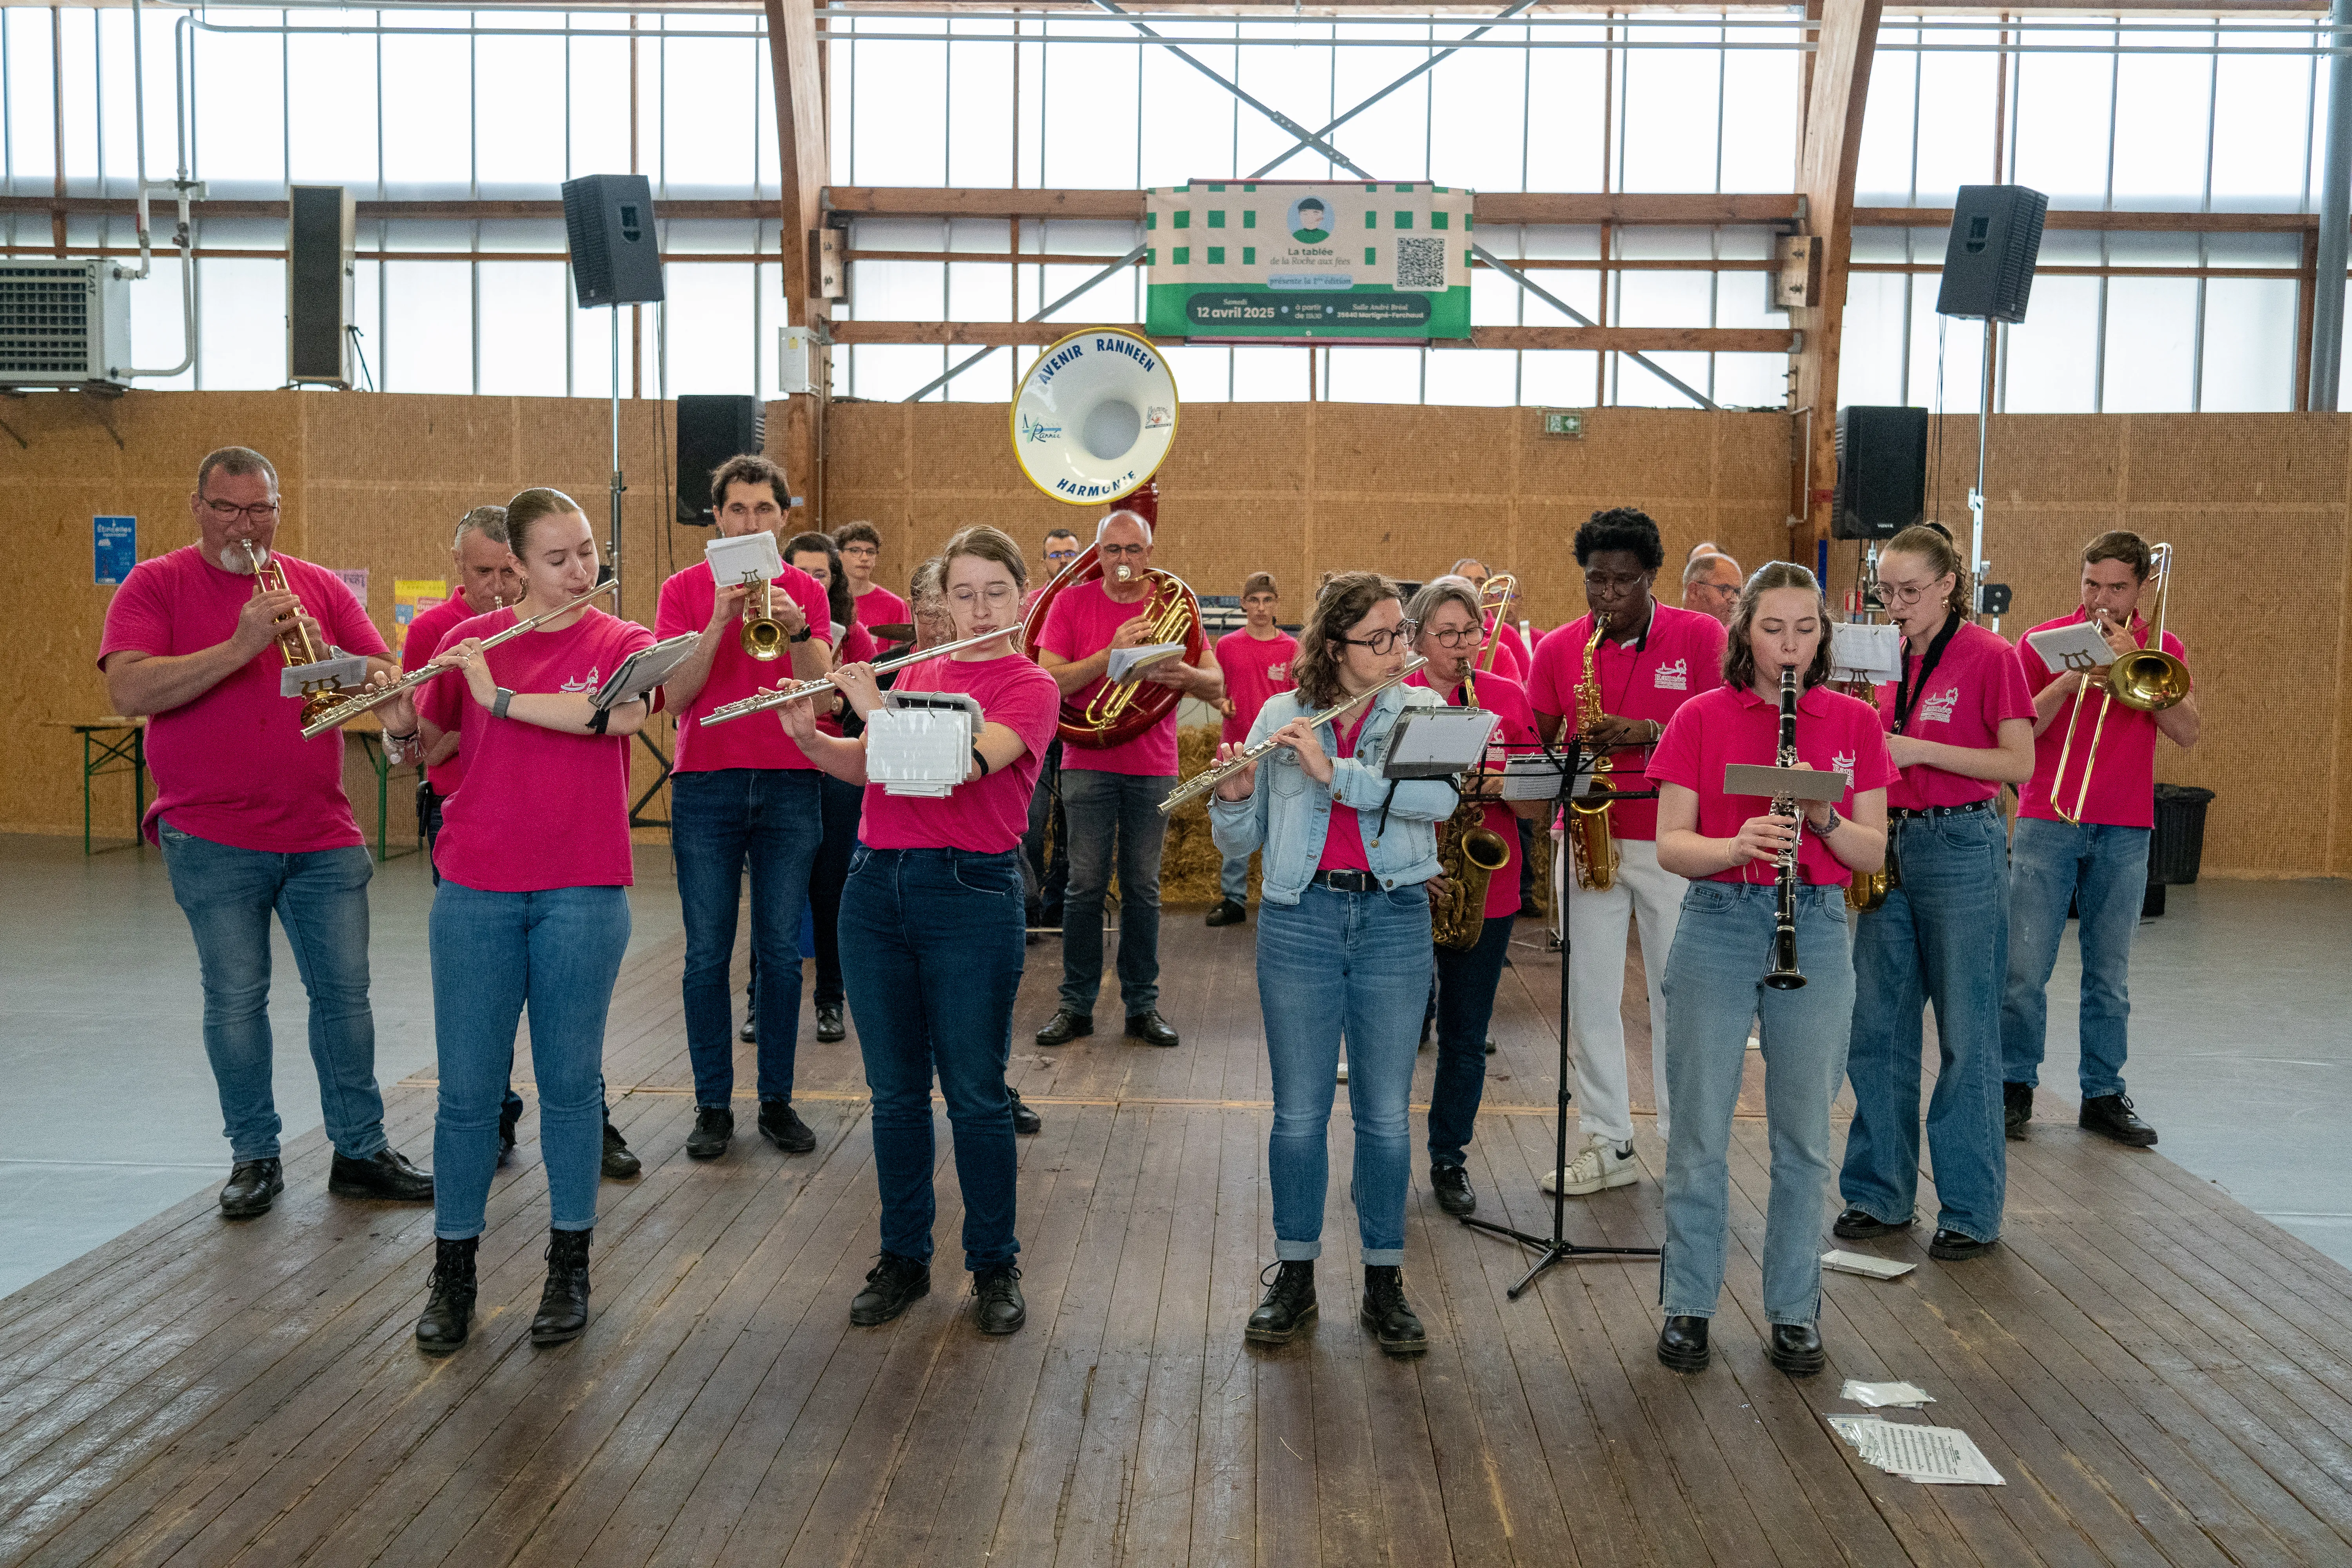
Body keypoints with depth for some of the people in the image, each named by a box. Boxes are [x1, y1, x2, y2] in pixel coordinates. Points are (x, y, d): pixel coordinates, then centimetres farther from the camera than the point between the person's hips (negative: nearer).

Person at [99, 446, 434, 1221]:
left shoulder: (320, 587, 9)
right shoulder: (157, 585, -1)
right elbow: (129, 691, -15)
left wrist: (326, 656, -17)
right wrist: (241, 646, -23)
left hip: (323, 836, 3)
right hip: (212, 841, -2)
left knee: (345, 991, 5)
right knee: (235, 1001, 4)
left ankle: (361, 1150, 16)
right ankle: (254, 1156, 20)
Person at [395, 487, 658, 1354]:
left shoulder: (623, 643, 1)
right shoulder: (466, 640, 7)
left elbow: (621, 712, -21)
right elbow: (423, 743, 12)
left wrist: (501, 697, -19)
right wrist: (395, 718, -10)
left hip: (582, 895, -1)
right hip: (474, 891, 1)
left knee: (570, 1082, 7)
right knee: (467, 1086, 5)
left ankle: (569, 1266, 21)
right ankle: (453, 1272, 19)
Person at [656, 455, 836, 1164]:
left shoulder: (806, 591, 6)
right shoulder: (685, 589, 3)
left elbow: (819, 688, -6)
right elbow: (676, 695, -7)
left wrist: (796, 630, -24)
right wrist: (720, 621, -18)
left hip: (790, 785, 1)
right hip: (705, 785, -1)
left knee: (781, 950, 4)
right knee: (708, 952, 1)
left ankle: (778, 1100, 14)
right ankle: (713, 1105, 11)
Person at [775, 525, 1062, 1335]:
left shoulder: (1030, 687, -3)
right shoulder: (916, 672, 15)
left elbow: (966, 762, -20)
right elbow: (862, 766, 13)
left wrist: (877, 708, -17)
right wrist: (808, 735, -5)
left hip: (971, 894, -5)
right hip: (877, 887, 5)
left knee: (975, 1094, 2)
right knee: (895, 1091, 11)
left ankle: (995, 1266, 18)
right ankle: (904, 1257, 25)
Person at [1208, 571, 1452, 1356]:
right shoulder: (1281, 716, 3)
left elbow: (1439, 797, -18)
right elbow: (1240, 841, 6)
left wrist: (1334, 770, -23)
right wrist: (1233, 791, -15)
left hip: (1395, 921, 0)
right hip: (1299, 920, 0)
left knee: (1387, 1114, 7)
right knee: (1299, 1111, 7)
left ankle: (1385, 1282, 20)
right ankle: (1294, 1275, 21)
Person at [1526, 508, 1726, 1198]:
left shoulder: (1700, 636, -2)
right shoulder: (1558, 648, 4)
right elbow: (1536, 744, 7)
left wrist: (1648, 733, -21)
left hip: (1675, 840, -2)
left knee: (1680, 993, 5)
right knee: (1590, 994, 4)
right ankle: (1608, 1144, 15)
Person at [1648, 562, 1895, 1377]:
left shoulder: (1853, 722, 6)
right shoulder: (1701, 718, 0)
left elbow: (1874, 853, 4)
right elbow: (1670, 845, -5)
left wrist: (1824, 819, -16)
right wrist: (1738, 845, -23)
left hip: (1816, 930, 2)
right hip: (1717, 927, -1)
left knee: (1805, 1136, 8)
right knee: (1700, 1132, 4)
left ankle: (1795, 1312, 22)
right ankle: (1687, 1306, 18)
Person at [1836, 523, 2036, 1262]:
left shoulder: (1989, 656, -6)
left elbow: (2021, 764, -11)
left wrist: (1920, 750, -18)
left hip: (1962, 849, -6)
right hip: (1891, 847, 6)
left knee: (1967, 1035, 1)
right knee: (1875, 1028, 8)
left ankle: (1972, 1210, 11)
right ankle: (1879, 1193, 19)